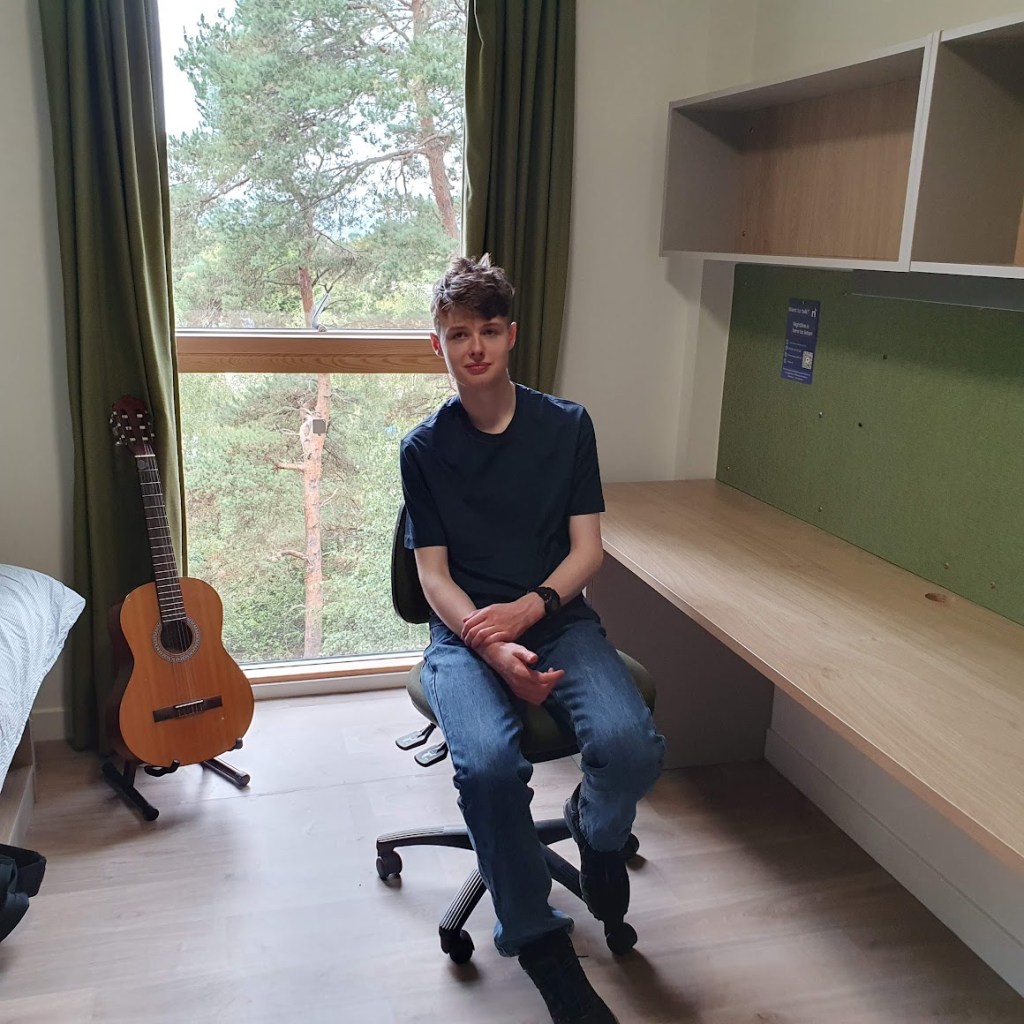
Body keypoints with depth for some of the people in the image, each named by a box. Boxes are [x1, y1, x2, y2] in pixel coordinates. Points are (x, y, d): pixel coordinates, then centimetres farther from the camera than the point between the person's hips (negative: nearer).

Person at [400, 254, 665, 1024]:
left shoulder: (567, 426, 4)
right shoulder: (425, 448, 2)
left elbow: (588, 548, 2)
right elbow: (434, 573, -2)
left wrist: (529, 608, -17)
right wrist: (491, 647, -20)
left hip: (559, 618, 1)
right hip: (465, 629, -1)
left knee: (631, 745, -28)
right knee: (488, 763, -31)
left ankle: (596, 829, 10)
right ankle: (536, 938, -5)